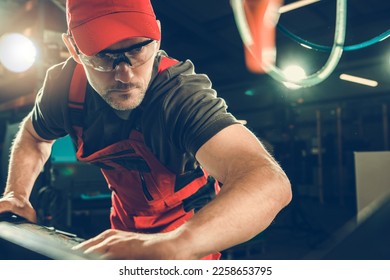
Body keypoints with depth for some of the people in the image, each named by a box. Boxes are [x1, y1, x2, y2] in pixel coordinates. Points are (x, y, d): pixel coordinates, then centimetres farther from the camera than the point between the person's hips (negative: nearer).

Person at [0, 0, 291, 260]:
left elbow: (270, 183, -53)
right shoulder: (65, 85, -20)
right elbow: (34, 134, 3)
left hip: (191, 227, -4)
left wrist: (175, 244, -68)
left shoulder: (182, 95, -37)